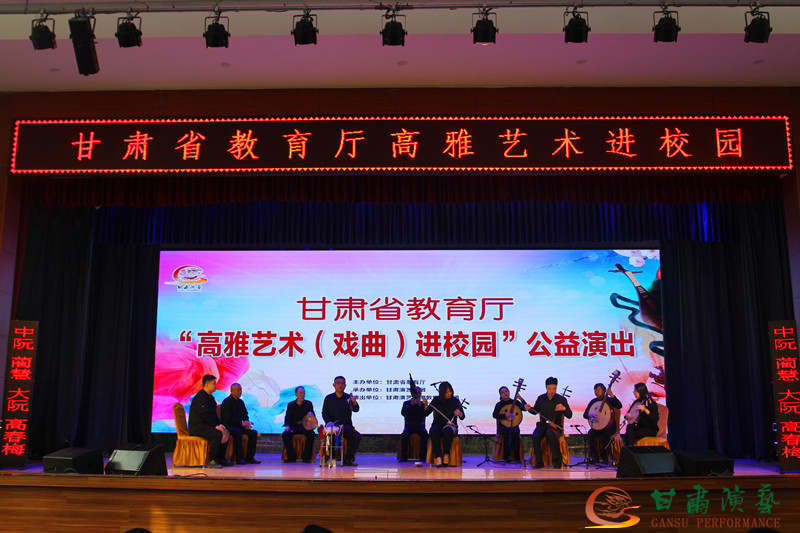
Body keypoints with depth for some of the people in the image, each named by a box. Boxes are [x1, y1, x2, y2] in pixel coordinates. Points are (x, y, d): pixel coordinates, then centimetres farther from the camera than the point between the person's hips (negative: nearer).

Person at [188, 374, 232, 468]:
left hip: (205, 425, 10)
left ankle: (221, 458, 7)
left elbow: (213, 414, 20)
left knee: (226, 433, 4)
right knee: (218, 434, -29)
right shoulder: (200, 397, -14)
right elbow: (204, 415, -22)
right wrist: (215, 426, -19)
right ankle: (211, 461, -22)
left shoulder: (210, 397, 17)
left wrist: (219, 424, 4)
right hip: (197, 427, -10)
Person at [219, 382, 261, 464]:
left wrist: (247, 422, -1)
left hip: (238, 426, 8)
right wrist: (241, 424, -20)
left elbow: (245, 415, 23)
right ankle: (239, 459, -31)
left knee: (253, 432, -12)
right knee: (237, 433, -37)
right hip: (228, 426, -8)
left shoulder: (240, 402, 15)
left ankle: (249, 457, -11)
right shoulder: (226, 402, -9)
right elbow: (227, 418, -17)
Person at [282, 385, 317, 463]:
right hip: (293, 426, 1)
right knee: (285, 435, -31)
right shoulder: (291, 405, 13)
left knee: (311, 433, -34)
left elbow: (313, 416, 2)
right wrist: (287, 426, -19)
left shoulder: (308, 404, 12)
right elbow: (287, 417, 3)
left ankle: (306, 457, -21)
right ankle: (291, 457, -15)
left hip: (305, 426, -1)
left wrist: (311, 414, -24)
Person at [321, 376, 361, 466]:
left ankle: (348, 459, -13)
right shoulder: (328, 398, 12)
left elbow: (356, 410, -5)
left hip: (346, 425, 2)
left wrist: (354, 402, -29)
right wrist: (328, 421, -13)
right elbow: (324, 412, 7)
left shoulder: (348, 398, 10)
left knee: (357, 436, -25)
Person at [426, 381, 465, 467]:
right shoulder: (436, 400, 9)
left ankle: (446, 454, -27)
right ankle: (438, 457, -41)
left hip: (451, 425, -1)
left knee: (448, 430, -38)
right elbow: (426, 413, 7)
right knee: (434, 432, -36)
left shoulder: (455, 401, 7)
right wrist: (425, 405, -12)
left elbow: (462, 417, 2)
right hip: (437, 425, 1)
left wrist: (459, 413, -20)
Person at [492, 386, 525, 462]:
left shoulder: (515, 402, 13)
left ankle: (516, 457, -27)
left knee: (514, 432, -33)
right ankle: (506, 457, -29)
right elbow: (494, 415, -7)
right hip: (503, 427, -1)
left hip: (514, 426, 1)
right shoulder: (499, 404, 9)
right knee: (507, 432, -34)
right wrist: (505, 415, -22)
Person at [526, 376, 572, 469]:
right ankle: (539, 462, -17)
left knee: (550, 434, -38)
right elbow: (535, 411, 22)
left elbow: (569, 415, -5)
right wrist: (529, 409, -1)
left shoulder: (561, 399, -1)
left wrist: (564, 409, -27)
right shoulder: (541, 398, 7)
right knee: (535, 436, -30)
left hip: (555, 427, -2)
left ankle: (557, 459, -19)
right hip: (542, 425, 3)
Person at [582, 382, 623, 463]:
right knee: (590, 433, -28)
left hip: (609, 426, -3)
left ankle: (605, 457, -17)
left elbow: (619, 406, -20)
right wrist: (589, 415, -17)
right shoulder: (593, 401, 9)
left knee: (606, 433, -35)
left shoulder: (609, 400, 0)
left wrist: (612, 395, -30)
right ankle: (595, 457, -16)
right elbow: (585, 414, 7)